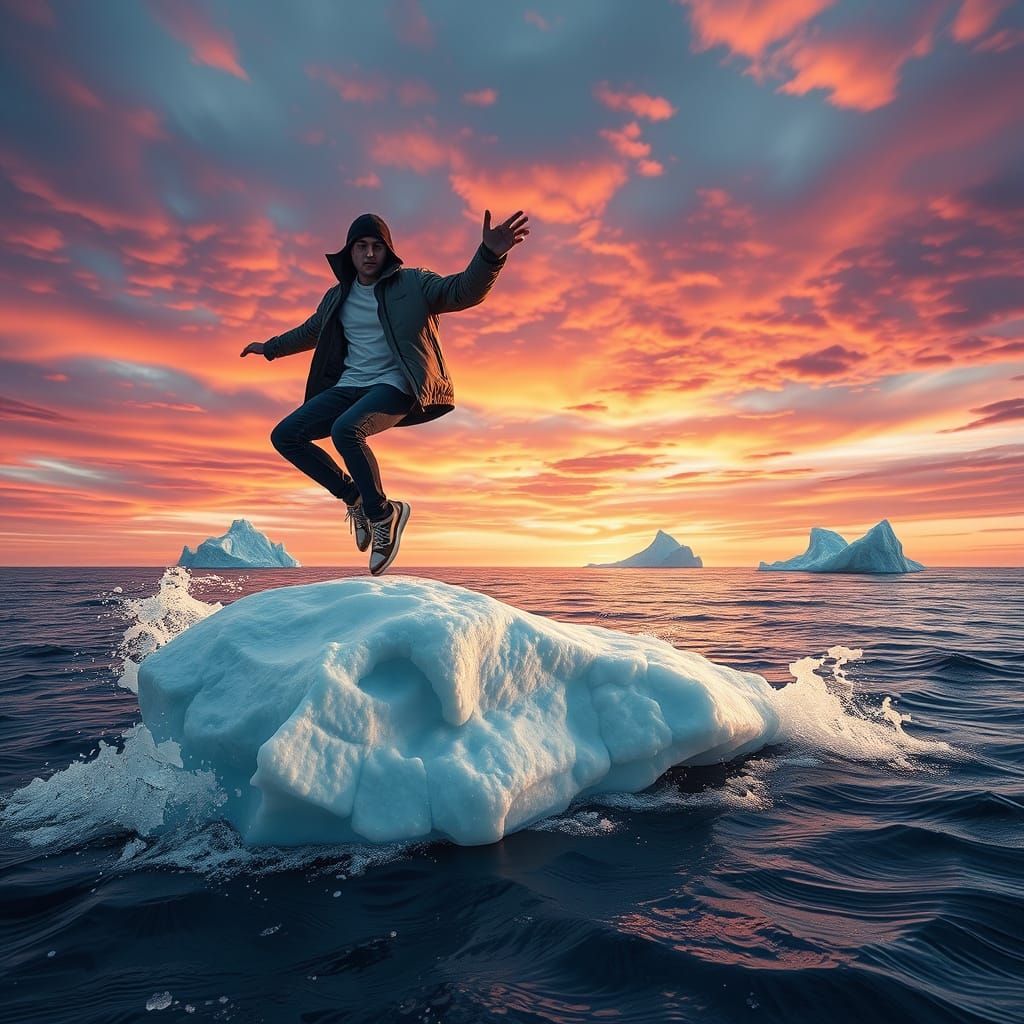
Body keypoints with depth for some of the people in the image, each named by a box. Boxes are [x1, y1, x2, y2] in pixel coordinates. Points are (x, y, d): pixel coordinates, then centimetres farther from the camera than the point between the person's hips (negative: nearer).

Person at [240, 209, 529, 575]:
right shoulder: (337, 296, 16)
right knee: (284, 436, -7)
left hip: (395, 384, -6)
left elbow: (465, 291, -15)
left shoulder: (412, 284, 0)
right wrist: (270, 348, 46)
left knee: (345, 430, -34)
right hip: (350, 386, 7)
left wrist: (489, 255, -34)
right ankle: (355, 497, 2)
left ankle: (382, 513, -14)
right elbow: (310, 332, 35)